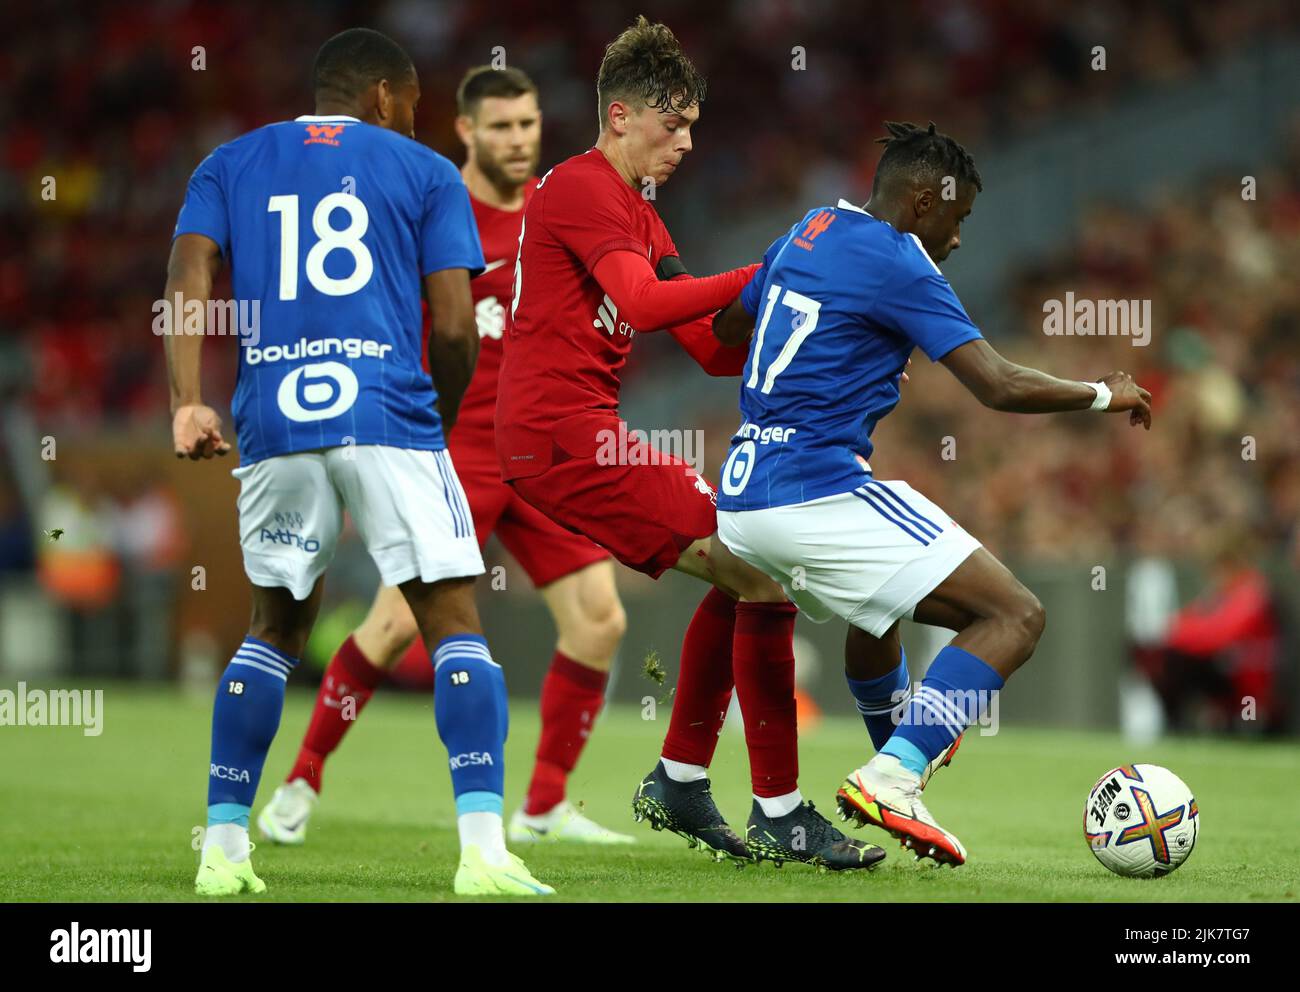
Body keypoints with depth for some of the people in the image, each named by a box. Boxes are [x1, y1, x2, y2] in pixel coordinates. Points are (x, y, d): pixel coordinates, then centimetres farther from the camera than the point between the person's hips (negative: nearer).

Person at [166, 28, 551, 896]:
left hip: (273, 428, 3)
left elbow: (188, 284, 2)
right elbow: (454, 331, 3)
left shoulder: (231, 166, 18)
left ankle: (224, 849, 16)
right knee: (456, 625, 1)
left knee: (275, 629, 19)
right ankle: (484, 850, -13)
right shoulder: (424, 173, 11)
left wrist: (187, 402, -5)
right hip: (390, 419, -3)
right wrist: (445, 417, 19)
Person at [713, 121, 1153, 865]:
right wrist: (1105, 396, 2)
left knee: (877, 602, 39)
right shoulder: (897, 263, -9)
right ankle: (891, 778, -24)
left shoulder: (807, 234, 16)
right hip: (819, 497, -9)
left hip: (742, 502, 9)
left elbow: (727, 329, 32)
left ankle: (900, 751, 56)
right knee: (1016, 616, -11)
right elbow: (1000, 386, -13)